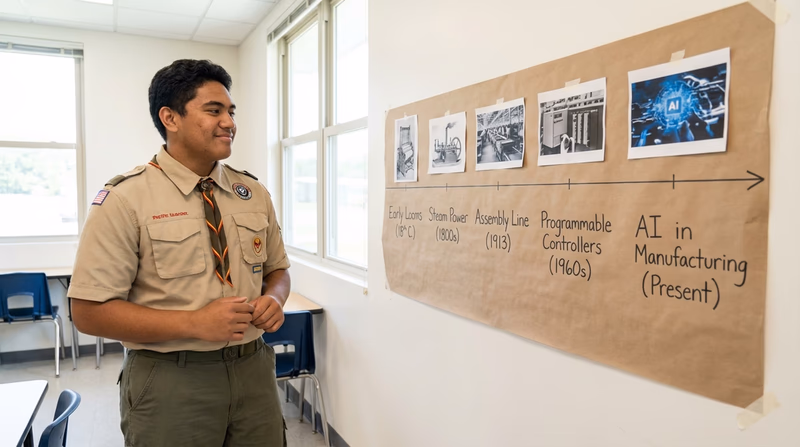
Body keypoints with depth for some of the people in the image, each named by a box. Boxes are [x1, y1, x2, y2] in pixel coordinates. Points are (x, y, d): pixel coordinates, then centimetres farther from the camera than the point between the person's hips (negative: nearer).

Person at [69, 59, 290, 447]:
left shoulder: (254, 193, 4)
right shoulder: (125, 199, -11)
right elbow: (89, 311, -11)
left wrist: (273, 299, -10)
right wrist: (195, 323, -21)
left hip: (253, 371, 5)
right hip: (170, 383, -4)